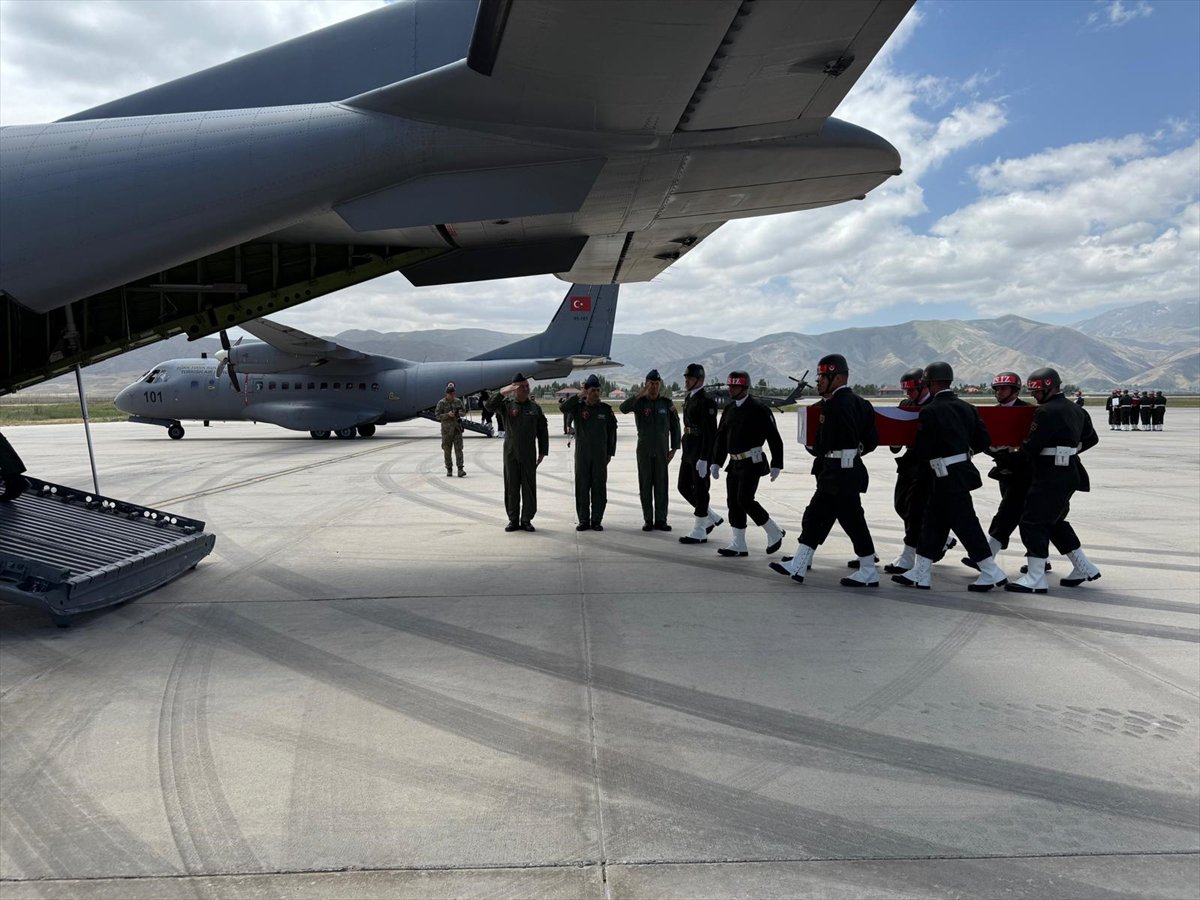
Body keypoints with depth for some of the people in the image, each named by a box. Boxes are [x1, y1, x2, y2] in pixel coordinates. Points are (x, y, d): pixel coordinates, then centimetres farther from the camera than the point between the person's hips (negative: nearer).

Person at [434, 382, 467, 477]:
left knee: (458, 448, -7)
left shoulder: (458, 401, 4)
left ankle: (460, 469, -11)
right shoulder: (441, 403, -5)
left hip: (457, 428, 1)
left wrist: (458, 413, -11)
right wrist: (447, 415, -20)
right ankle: (449, 470, 15)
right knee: (447, 450, 5)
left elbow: (464, 412, 12)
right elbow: (437, 416, -6)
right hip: (446, 429, -1)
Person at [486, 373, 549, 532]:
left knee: (529, 487, 1)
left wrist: (543, 452, 5)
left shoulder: (535, 407, 7)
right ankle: (513, 519, 13)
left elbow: (543, 432, 10)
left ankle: (527, 520, 10)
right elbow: (490, 405, -16)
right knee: (511, 487, 4)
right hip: (510, 453, -1)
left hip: (529, 455, 1)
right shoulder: (506, 405, 3)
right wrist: (503, 392, -28)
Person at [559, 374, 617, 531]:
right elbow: (563, 407, -20)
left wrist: (610, 453, 5)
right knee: (582, 487, 2)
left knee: (599, 488, 2)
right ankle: (583, 520, 11)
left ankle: (596, 520, 9)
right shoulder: (578, 407, 1)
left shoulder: (606, 409, 4)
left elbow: (612, 432, 8)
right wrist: (579, 395, -16)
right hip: (582, 454, 0)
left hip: (600, 455, 1)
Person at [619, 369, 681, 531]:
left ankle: (660, 520, 6)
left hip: (662, 450, 1)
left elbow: (675, 426, 7)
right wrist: (640, 394, -34)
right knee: (645, 485, 3)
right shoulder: (639, 402, -2)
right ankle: (648, 520, 8)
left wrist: (674, 448, 2)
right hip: (644, 450, -1)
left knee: (661, 485, 1)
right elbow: (624, 408, -23)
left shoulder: (667, 403, 3)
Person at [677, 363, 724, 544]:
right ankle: (712, 518, 26)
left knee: (700, 491, -1)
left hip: (702, 453, -10)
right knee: (684, 487, 14)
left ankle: (699, 532, 8)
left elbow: (710, 433, -20)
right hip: (689, 451, 10)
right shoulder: (690, 398, 14)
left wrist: (703, 459, -23)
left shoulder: (706, 401, -16)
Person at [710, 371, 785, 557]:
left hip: (752, 462, -7)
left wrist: (776, 464, -12)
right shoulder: (728, 409, 11)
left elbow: (774, 438, -10)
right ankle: (738, 545, 12)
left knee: (745, 500, -13)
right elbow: (721, 437, 15)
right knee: (733, 502, 5)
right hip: (734, 463, 8)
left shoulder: (759, 410, -10)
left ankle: (774, 533, 6)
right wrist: (716, 462, 9)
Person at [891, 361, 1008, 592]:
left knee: (965, 525, -1)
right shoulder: (966, 407, 7)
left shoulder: (930, 411, -15)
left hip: (949, 478, -9)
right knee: (933, 522, 11)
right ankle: (919, 573, 15)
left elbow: (922, 451, -14)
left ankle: (992, 573, 6)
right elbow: (983, 441, 8)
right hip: (963, 470, 9)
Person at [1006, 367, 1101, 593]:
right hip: (1070, 472, 10)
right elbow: (1091, 439, 23)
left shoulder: (1046, 411, -15)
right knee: (1055, 521, 21)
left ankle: (1035, 579, -7)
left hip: (1051, 477, -10)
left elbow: (1031, 447, -19)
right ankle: (1084, 568, 25)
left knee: (1033, 522, -7)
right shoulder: (1075, 410, 14)